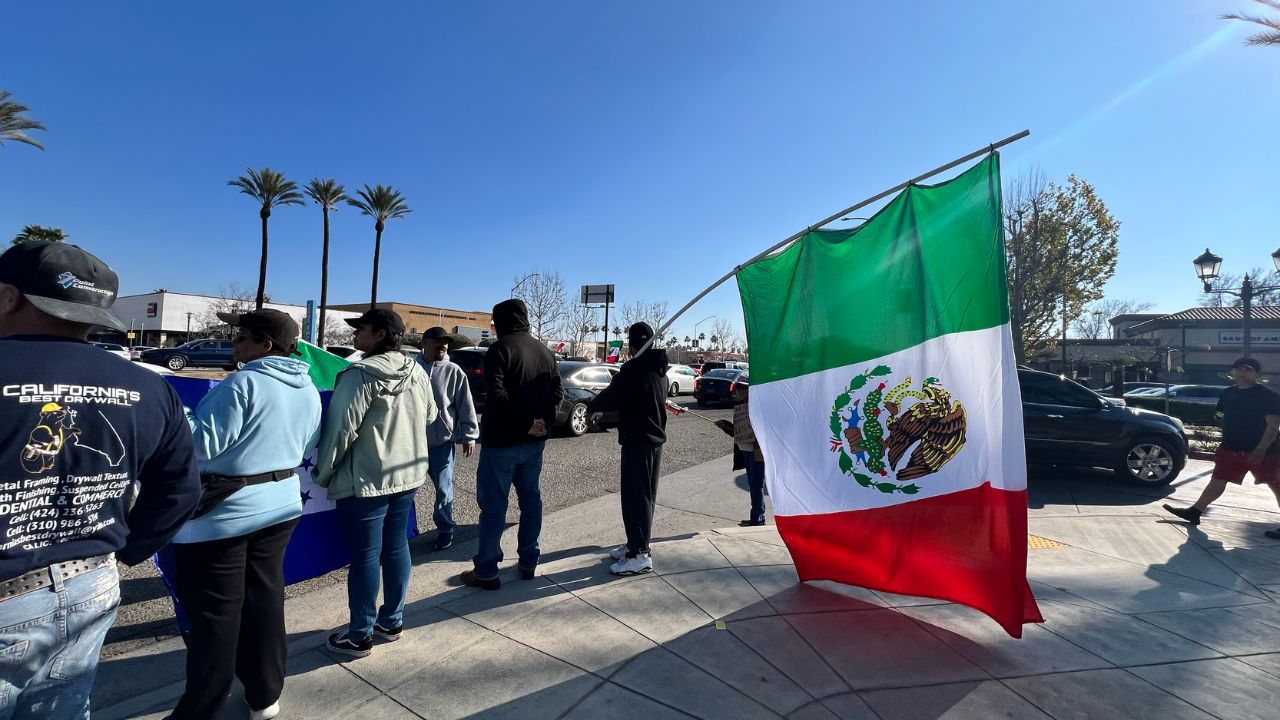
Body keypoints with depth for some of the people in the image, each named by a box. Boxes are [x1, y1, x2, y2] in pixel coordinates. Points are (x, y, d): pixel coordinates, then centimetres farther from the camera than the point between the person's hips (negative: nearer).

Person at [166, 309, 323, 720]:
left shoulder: (245, 383, -18)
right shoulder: (309, 390, 6)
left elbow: (202, 443, -17)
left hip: (224, 513, -7)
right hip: (280, 504, 7)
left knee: (214, 614, 5)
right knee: (264, 600, 17)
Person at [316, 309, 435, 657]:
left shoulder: (361, 375, -18)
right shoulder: (417, 371, 4)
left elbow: (341, 429, -17)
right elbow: (430, 416, 16)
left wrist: (323, 472, -4)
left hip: (364, 480, -7)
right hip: (407, 474, 7)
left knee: (364, 556, 5)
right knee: (396, 548, 17)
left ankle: (360, 636, 19)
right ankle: (392, 621, 31)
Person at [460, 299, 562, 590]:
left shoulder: (499, 349, -13)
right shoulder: (545, 351, 10)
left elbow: (496, 395, -23)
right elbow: (557, 392, 9)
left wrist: (524, 423, -16)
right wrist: (544, 423, 0)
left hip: (501, 441, -6)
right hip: (534, 442, 7)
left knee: (493, 504, 3)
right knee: (531, 499, 15)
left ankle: (486, 571, 12)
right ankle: (528, 562, 24)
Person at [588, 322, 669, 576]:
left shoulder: (633, 368, -18)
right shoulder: (660, 369, 11)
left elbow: (611, 397, -15)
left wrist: (591, 407, 6)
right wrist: (602, 406, 23)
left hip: (637, 440, -9)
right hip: (655, 438, 9)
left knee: (635, 497, -3)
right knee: (645, 495, 15)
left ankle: (640, 555, 1)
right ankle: (636, 545, 26)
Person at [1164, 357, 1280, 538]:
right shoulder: (1228, 394, 9)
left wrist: (1261, 450, -22)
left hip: (1261, 452, -6)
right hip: (1231, 449, 6)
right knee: (1217, 481, 10)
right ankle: (1194, 512, 14)